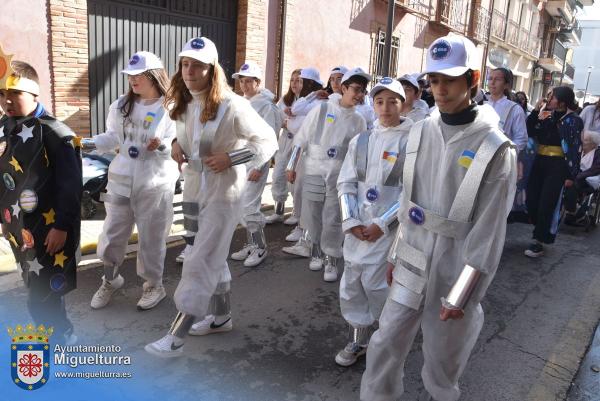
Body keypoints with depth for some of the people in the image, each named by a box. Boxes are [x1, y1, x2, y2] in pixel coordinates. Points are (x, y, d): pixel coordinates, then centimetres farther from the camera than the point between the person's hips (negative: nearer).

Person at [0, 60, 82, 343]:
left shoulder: (55, 134, -15)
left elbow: (70, 186, -16)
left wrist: (61, 226, -16)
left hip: (48, 231, -7)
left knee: (41, 301, -5)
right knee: (38, 293, 19)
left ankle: (65, 347, 17)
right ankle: (60, 338, 37)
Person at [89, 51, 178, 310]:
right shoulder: (121, 105, 5)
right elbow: (113, 137, 9)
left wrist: (163, 144, -30)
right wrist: (89, 144, -6)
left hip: (155, 184, -4)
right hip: (121, 180, 5)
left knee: (151, 238, 8)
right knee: (112, 234, 12)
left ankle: (154, 285, 29)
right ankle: (110, 280, 36)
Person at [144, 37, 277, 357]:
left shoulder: (231, 106, -17)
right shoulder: (183, 105, 5)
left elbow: (268, 141, -14)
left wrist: (230, 158, -23)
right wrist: (175, 144, 0)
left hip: (223, 194, -8)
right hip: (195, 190, 8)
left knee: (199, 263, -3)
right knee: (213, 258, 19)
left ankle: (176, 337, 8)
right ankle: (222, 316, 38)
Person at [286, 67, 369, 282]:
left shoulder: (359, 120, 5)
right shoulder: (321, 109, -2)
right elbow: (301, 139, 1)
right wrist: (292, 166, 1)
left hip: (340, 175, 1)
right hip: (314, 172, -1)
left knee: (333, 219, 0)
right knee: (313, 216, 9)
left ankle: (331, 260, 16)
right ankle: (317, 251, 32)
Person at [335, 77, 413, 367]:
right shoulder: (360, 141, 8)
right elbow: (346, 183, 6)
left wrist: (381, 224, -13)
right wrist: (350, 221, -6)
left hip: (389, 229, -4)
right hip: (357, 228, 5)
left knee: (376, 285, -3)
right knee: (351, 285, 11)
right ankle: (357, 340, 32)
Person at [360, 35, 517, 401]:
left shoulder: (495, 148, -14)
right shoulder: (421, 132, 2)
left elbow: (489, 228, -14)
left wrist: (463, 293, -13)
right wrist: (396, 253, 12)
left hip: (455, 264, -4)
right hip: (413, 259, 4)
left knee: (443, 355, 14)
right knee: (387, 342, 10)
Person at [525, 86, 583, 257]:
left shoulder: (573, 120, -7)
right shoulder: (546, 115, 10)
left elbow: (575, 149, -10)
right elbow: (530, 132, 9)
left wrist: (571, 175, -13)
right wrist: (535, 111, -1)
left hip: (557, 166, -6)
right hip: (540, 161, 6)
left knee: (547, 204, -1)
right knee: (532, 200, 7)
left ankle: (539, 241, 10)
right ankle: (542, 231, 28)